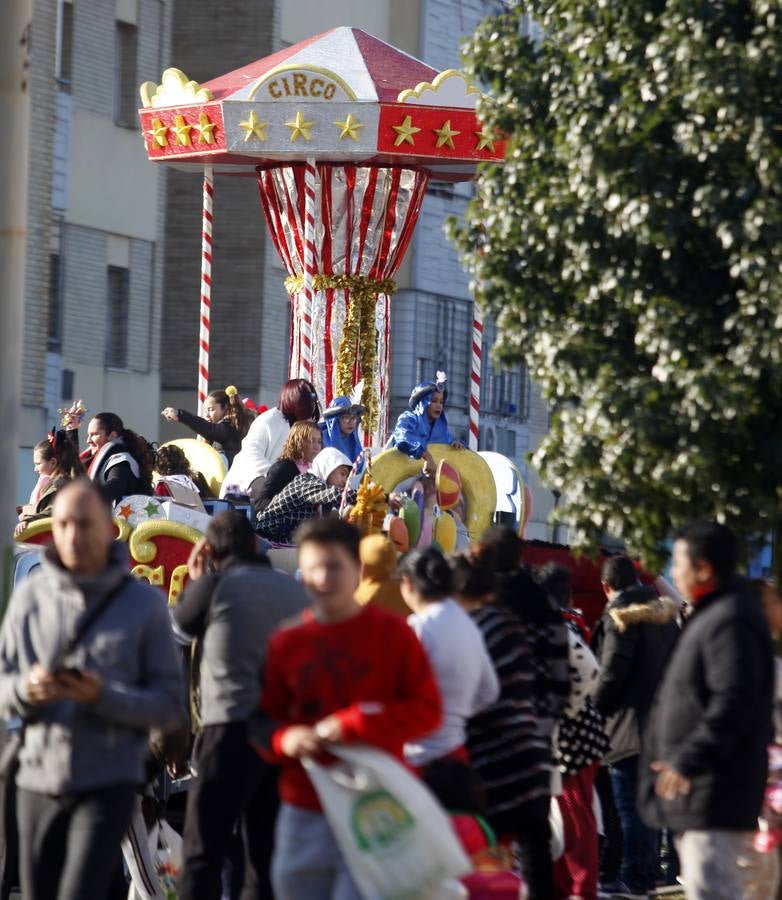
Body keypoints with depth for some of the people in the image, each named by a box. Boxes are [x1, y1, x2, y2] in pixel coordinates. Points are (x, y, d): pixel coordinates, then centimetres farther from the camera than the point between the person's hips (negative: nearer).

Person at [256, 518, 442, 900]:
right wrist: (284, 739, -10)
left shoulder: (391, 633, -2)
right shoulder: (287, 643, 7)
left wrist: (352, 724, -15)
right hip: (304, 815, 4)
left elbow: (428, 709, -6)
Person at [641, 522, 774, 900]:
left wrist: (689, 759, -26)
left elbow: (732, 704, -26)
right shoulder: (711, 614, 17)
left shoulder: (731, 623, -19)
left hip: (715, 793, -12)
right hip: (699, 787, 12)